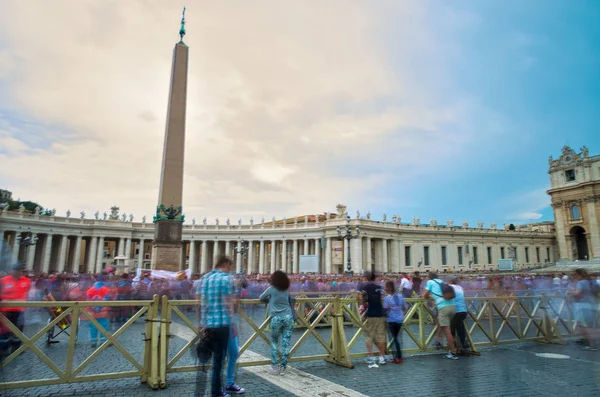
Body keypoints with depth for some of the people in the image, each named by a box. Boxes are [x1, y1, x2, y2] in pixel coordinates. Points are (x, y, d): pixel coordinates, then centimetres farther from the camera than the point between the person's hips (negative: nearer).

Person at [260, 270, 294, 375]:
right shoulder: (287, 290, 11)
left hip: (276, 319, -3)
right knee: (286, 343, 5)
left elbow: (261, 298, 13)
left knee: (274, 342, 15)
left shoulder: (271, 289, 1)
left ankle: (274, 366, 12)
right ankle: (282, 367, 8)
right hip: (288, 317, 3)